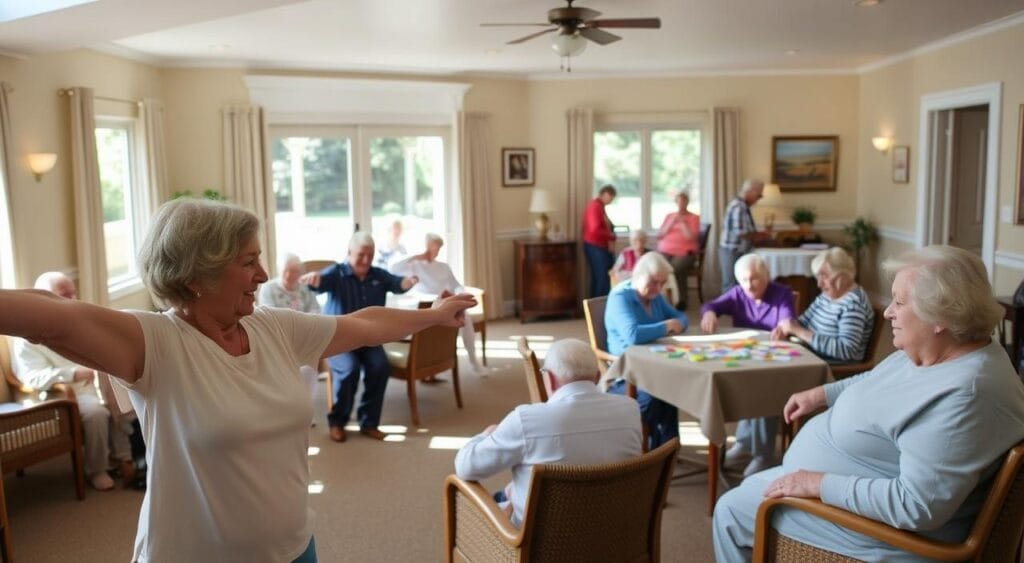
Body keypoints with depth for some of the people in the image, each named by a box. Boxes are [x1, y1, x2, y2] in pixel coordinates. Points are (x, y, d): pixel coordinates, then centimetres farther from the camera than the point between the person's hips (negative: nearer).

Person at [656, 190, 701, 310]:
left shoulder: (694, 217, 7)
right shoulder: (669, 216, 19)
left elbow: (691, 237, -7)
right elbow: (659, 235, 10)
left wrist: (682, 221, -6)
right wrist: (672, 222, 0)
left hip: (684, 253, -3)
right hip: (665, 251, 3)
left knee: (676, 269, -36)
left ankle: (681, 300, -21)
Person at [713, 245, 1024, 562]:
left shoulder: (963, 397, -35)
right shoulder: (933, 353, -2)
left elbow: (918, 506, -36)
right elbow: (878, 381, 20)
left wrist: (820, 484, -29)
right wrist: (822, 394, 9)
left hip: (883, 527, -10)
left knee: (732, 510, 0)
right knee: (752, 486, 26)